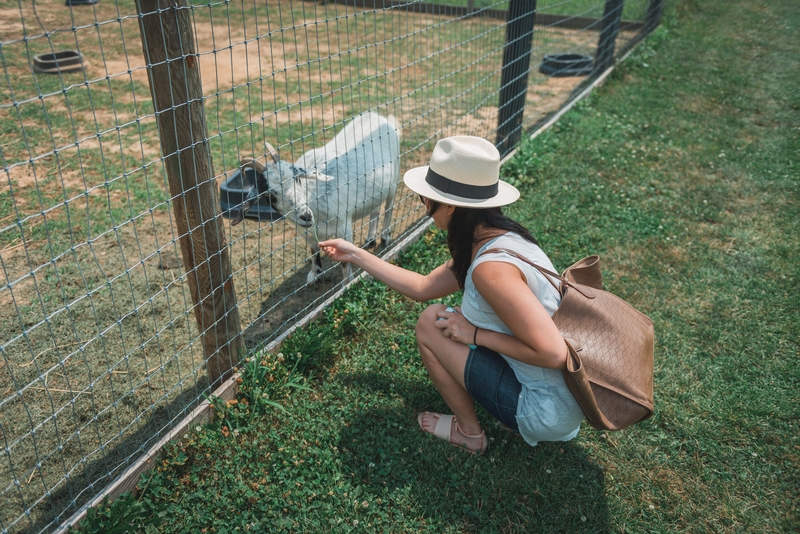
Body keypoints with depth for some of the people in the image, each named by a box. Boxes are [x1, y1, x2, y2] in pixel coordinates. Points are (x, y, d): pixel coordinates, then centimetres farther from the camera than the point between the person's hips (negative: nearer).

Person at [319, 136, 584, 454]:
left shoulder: (491, 267, -28)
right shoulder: (497, 236, 2)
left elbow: (553, 353, -28)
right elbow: (423, 287, 11)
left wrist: (475, 335, -17)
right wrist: (356, 255, 15)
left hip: (548, 412, -9)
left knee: (430, 324, -5)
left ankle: (468, 433, 13)